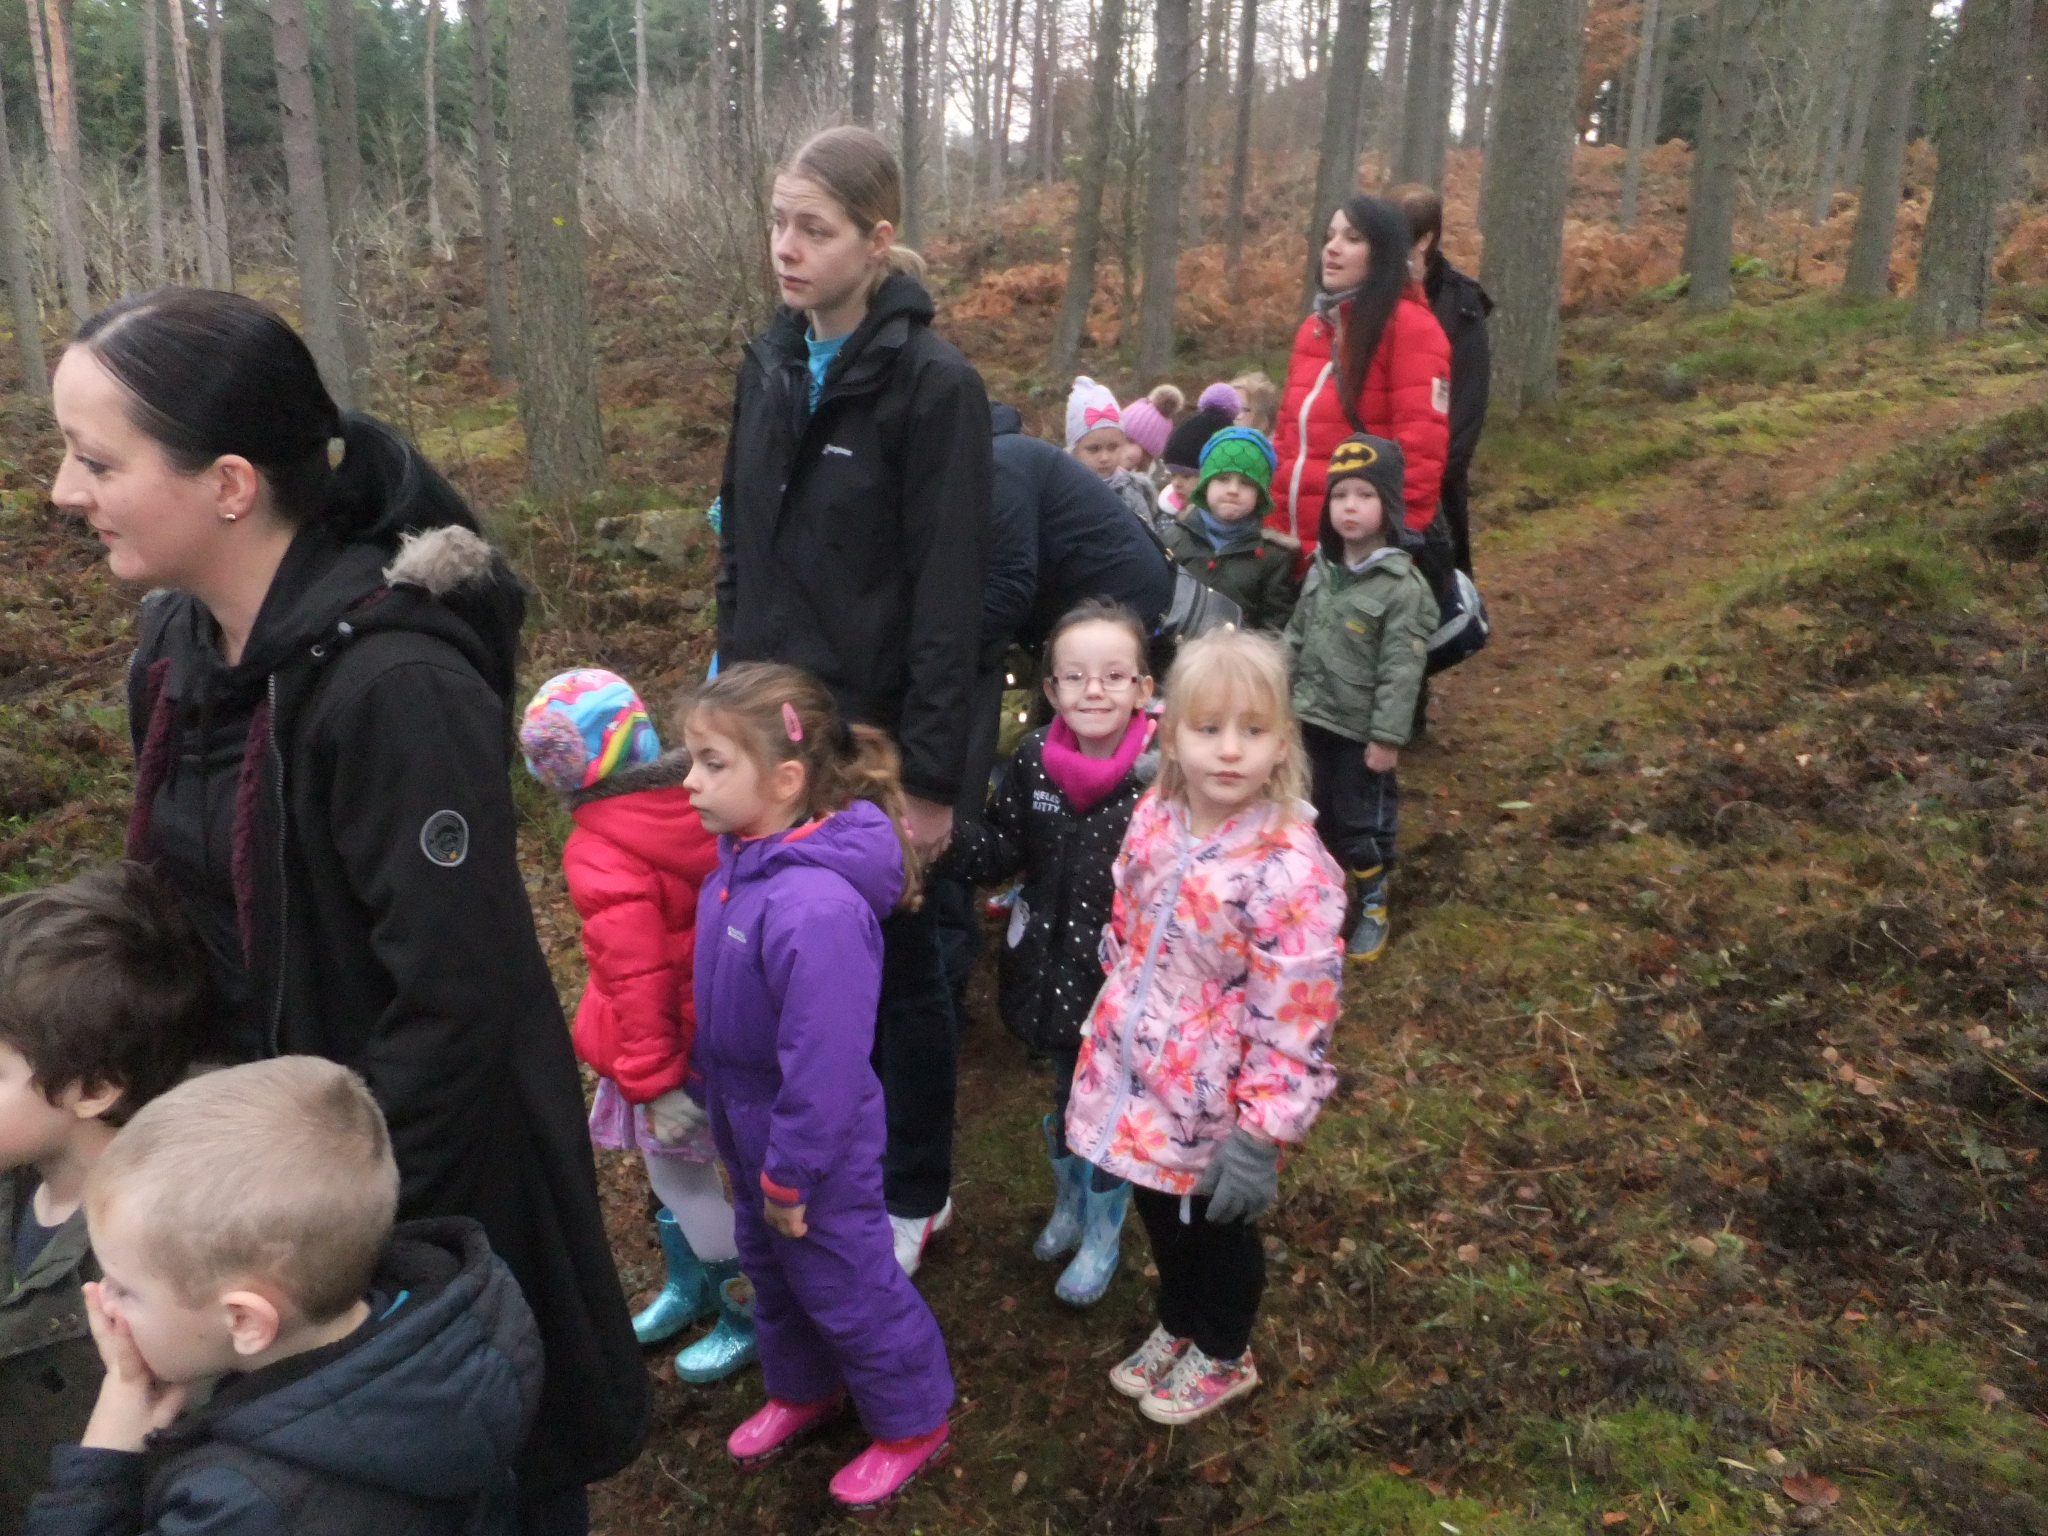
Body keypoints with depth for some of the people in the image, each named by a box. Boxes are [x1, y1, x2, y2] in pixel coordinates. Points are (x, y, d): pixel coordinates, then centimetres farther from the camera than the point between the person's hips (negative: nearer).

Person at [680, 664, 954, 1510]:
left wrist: (788, 1174, -17)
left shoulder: (815, 907, -37)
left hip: (814, 1147, -8)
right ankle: (802, 1389, 54)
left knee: (847, 1286, 14)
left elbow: (823, 1064, -30)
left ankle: (912, 1424, 40)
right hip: (748, 1123, 8)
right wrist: (743, 1144, 14)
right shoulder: (742, 855, -9)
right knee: (771, 1268, 28)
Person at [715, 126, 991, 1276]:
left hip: (876, 738, -6)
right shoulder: (769, 366, 6)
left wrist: (932, 775, -16)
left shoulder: (934, 385, -14)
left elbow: (949, 599, -16)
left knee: (898, 966, 10)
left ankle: (917, 1193, 32)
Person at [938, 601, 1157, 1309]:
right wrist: (944, 838, -19)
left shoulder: (1162, 773, -22)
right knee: (1064, 1097, 26)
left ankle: (1102, 1238, 42)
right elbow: (998, 853, -2)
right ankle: (1069, 1205, 54)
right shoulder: (1034, 760, -9)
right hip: (1052, 966, 4)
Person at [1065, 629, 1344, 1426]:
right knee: (1159, 1213, 27)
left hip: (1213, 1102, -6)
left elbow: (1296, 1018, -24)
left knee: (1219, 1228, 20)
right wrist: (1109, 1034, 16)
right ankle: (1177, 1326, 55)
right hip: (1141, 1081, 6)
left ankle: (1222, 1355, 48)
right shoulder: (1152, 820, -8)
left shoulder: (1290, 871, -29)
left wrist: (1260, 1135, -21)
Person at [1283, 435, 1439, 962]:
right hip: (1314, 719, 6)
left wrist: (1388, 736, -19)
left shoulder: (1402, 586, -18)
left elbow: (1401, 670, -19)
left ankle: (1373, 906, 26)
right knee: (1320, 811, 19)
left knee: (1363, 818, 7)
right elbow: (1295, 638, 11)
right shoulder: (1320, 569, 3)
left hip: (1363, 729, -6)